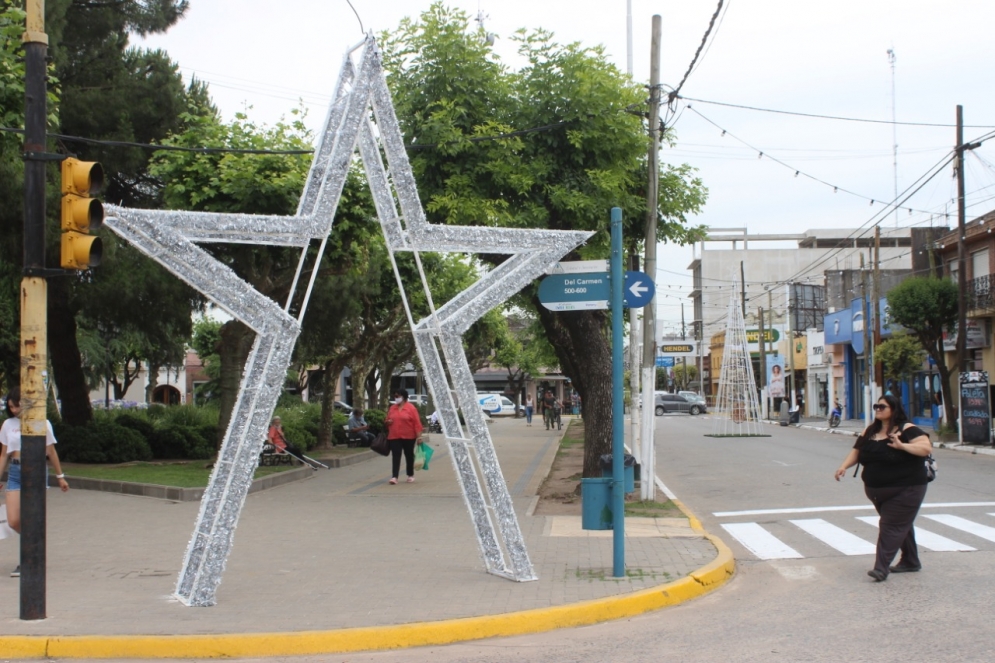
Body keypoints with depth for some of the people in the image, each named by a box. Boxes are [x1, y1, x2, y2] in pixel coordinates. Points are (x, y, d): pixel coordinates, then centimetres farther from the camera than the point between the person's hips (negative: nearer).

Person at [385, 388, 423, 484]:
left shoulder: (411, 408, -5)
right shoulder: (392, 408, 9)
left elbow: (417, 422, -8)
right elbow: (387, 420, 21)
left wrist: (419, 436, -14)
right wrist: (387, 422, -4)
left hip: (408, 437, -3)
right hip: (394, 437, 3)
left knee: (409, 456, 10)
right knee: (395, 456, -6)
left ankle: (411, 475, 23)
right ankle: (394, 477, -13)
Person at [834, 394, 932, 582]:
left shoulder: (907, 429, -11)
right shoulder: (870, 431, 10)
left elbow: (926, 447, -21)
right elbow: (856, 451, 13)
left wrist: (902, 446, -33)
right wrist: (844, 466, -5)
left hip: (904, 490, -7)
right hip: (877, 491, 7)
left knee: (891, 526, -11)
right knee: (901, 524, 19)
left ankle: (881, 568, -15)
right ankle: (911, 561, 32)